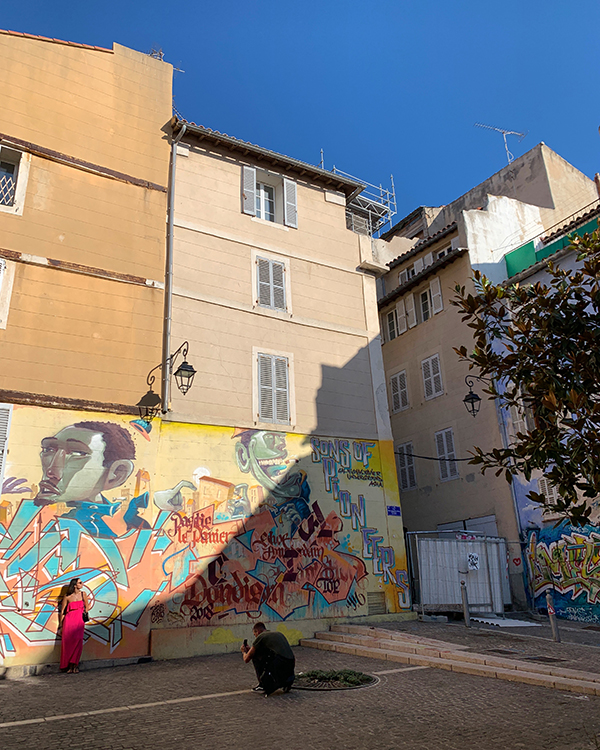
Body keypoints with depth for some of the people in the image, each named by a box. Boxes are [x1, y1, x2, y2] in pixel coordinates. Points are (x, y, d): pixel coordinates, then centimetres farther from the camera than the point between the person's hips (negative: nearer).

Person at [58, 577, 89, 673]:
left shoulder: (83, 594, 8)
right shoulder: (67, 597, 0)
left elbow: (86, 607, 16)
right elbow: (62, 610, 8)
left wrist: (85, 618, 10)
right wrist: (60, 622, 9)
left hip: (79, 620, 2)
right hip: (69, 620, -1)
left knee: (78, 641, -11)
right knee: (68, 642, -5)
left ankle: (74, 664, -2)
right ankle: (69, 665, 6)